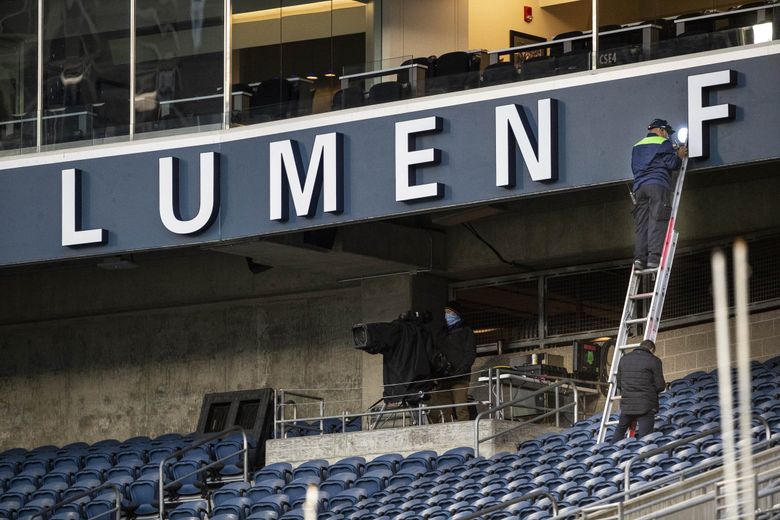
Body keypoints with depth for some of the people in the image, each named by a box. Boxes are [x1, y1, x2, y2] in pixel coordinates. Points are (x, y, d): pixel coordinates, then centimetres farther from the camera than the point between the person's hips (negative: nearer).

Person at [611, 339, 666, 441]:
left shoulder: (624, 359, 10)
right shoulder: (654, 361, -5)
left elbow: (619, 383, 13)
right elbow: (660, 386, -8)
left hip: (626, 405, 4)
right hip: (646, 406, -4)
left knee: (619, 431, 20)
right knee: (644, 436, -3)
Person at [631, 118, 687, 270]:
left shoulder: (637, 146, 26)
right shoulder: (663, 143, 6)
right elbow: (671, 164, -4)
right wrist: (679, 156, 16)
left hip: (639, 187, 6)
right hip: (657, 184, -6)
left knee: (642, 224, 0)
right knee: (658, 223, -11)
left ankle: (640, 258, -12)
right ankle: (654, 257, -23)